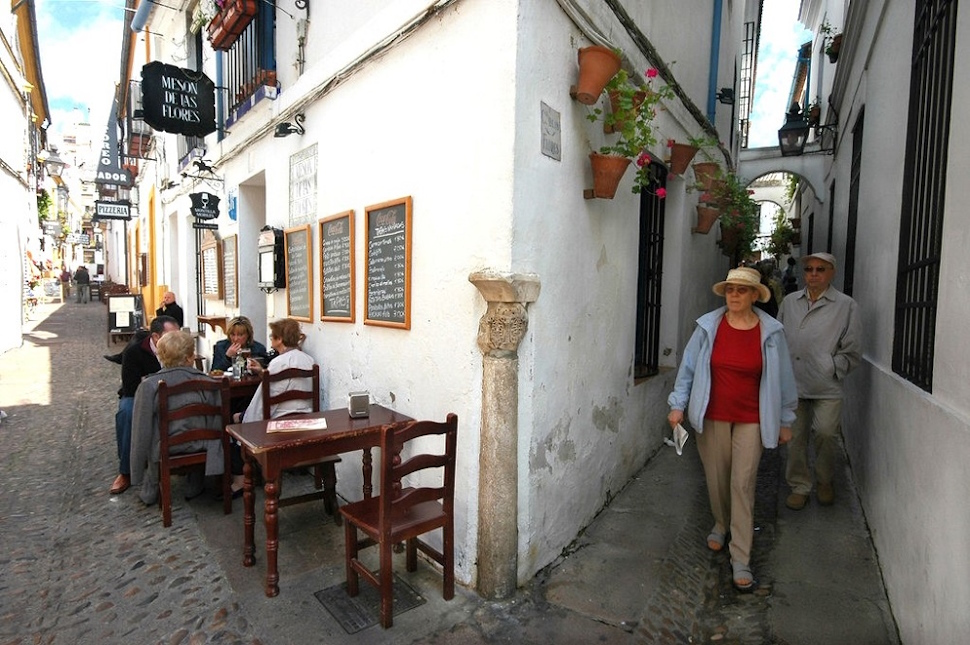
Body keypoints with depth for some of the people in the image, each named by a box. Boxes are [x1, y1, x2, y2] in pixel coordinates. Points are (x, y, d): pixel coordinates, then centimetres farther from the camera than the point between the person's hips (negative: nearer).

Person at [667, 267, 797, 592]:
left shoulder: (770, 332, -6)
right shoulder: (708, 326, -6)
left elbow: (782, 378, 2)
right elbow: (688, 367, 0)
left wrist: (785, 420, 7)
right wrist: (678, 404, -3)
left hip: (751, 419, -1)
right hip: (713, 416, 1)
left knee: (743, 484, 0)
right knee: (716, 477, 14)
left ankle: (741, 559, 11)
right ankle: (721, 525, 43)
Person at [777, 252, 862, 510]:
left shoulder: (846, 305, 2)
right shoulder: (789, 302, 10)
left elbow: (852, 351, 2)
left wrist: (833, 369, -6)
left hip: (826, 387, -2)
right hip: (793, 384, 3)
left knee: (826, 434, -1)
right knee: (795, 437, 8)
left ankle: (825, 482, 27)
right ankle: (799, 486, 24)